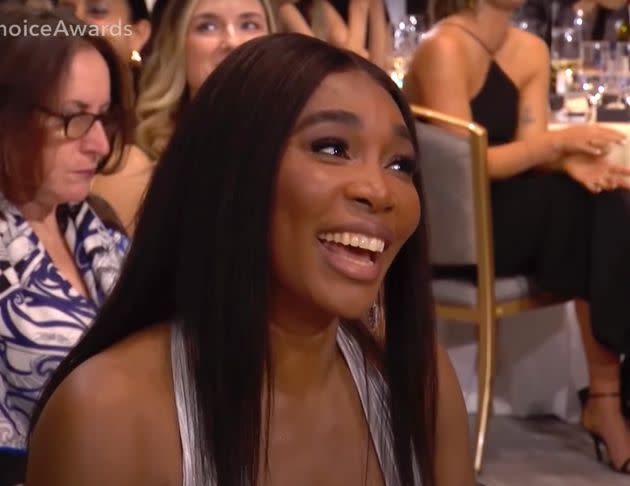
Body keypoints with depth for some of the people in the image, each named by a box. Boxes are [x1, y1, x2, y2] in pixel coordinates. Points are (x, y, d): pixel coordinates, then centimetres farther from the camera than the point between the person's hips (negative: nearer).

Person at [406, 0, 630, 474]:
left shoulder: (532, 51, 9)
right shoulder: (444, 47, -15)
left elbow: (531, 153, 0)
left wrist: (571, 161, -22)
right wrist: (560, 141, -22)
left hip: (509, 216, 7)